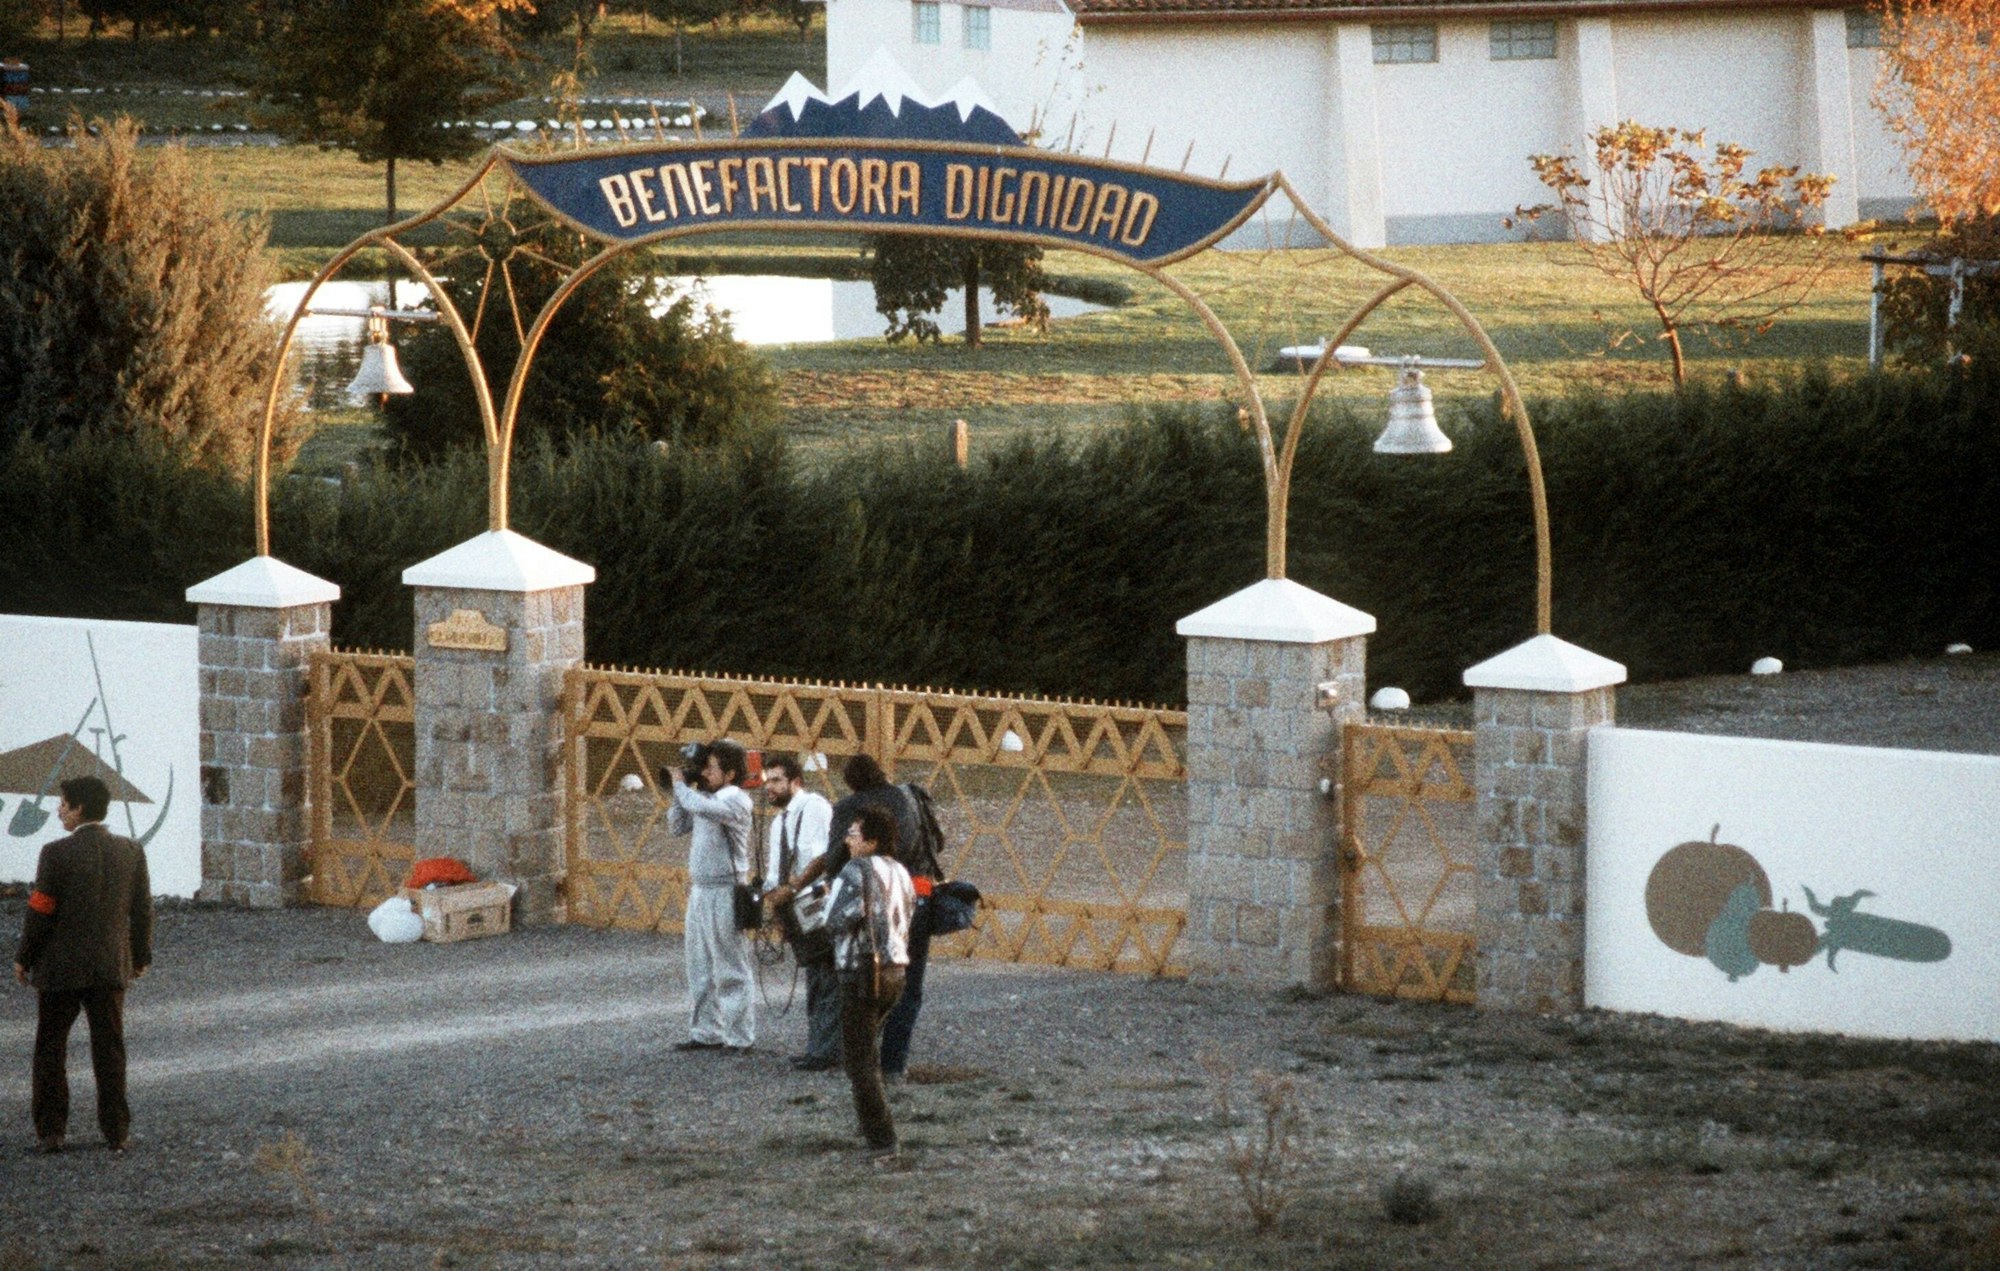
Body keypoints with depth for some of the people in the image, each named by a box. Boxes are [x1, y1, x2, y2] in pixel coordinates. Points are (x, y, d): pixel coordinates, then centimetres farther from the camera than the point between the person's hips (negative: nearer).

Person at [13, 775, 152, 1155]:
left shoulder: (57, 854, -13)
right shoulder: (131, 852, -1)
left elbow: (40, 911, -11)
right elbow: (142, 910, 4)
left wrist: (23, 958, 2)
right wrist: (141, 957, 17)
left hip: (61, 967, -3)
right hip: (111, 967, 3)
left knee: (51, 1051, 8)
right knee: (109, 1050, 9)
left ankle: (50, 1132, 7)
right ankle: (116, 1131, 7)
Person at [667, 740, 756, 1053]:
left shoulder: (736, 801, -13)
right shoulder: (704, 797, 12)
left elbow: (699, 807, -30)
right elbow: (676, 826, 18)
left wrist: (680, 785, -12)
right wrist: (681, 790, 7)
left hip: (725, 893, -9)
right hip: (700, 889, 9)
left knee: (731, 970, -4)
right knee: (700, 967, 13)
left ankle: (740, 1037, 0)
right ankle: (705, 1033, 20)